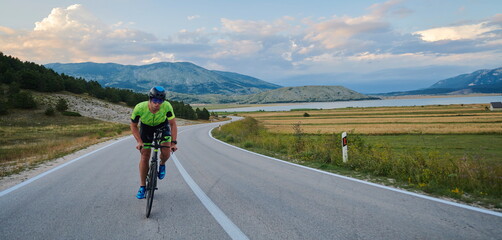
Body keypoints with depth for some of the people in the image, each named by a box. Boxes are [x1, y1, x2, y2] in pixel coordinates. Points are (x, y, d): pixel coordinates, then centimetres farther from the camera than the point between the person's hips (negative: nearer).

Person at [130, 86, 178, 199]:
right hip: (146, 127, 0)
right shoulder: (140, 108, -34)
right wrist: (139, 141, -26)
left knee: (166, 153, -18)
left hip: (162, 126, 0)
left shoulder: (167, 106, -34)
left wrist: (173, 142, -29)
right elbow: (133, 126, -16)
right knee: (145, 157, -4)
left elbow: (173, 124, -22)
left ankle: (162, 165, 19)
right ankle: (142, 187, 10)